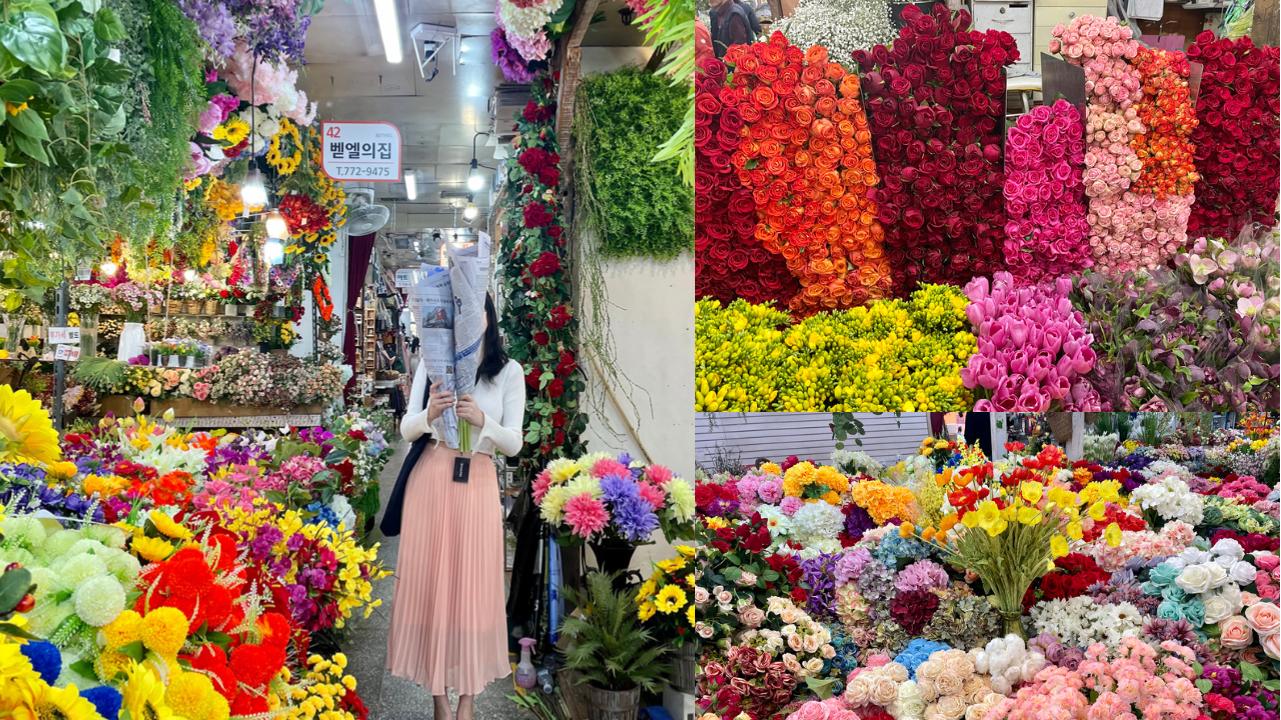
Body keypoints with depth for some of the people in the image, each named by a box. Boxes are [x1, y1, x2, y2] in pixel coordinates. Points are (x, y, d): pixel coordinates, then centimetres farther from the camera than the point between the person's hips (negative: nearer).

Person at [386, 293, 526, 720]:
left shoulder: (509, 371, 1)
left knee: (473, 584, 0)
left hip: (477, 483, -1)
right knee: (429, 580, 2)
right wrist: (429, 415, -19)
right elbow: (406, 430, 3)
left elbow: (514, 444, -2)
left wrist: (481, 420, -21)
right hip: (430, 478, 1)